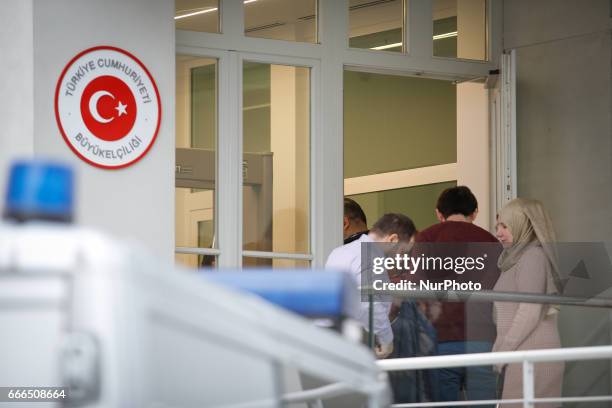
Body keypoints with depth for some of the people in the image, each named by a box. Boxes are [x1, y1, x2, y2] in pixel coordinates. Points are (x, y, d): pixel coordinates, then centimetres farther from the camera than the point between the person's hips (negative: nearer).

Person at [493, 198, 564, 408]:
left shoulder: (532, 256, -7)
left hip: (532, 354, -9)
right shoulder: (519, 256, 21)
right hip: (524, 353, 9)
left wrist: (502, 351, -12)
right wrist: (501, 351, 13)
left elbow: (530, 312, -15)